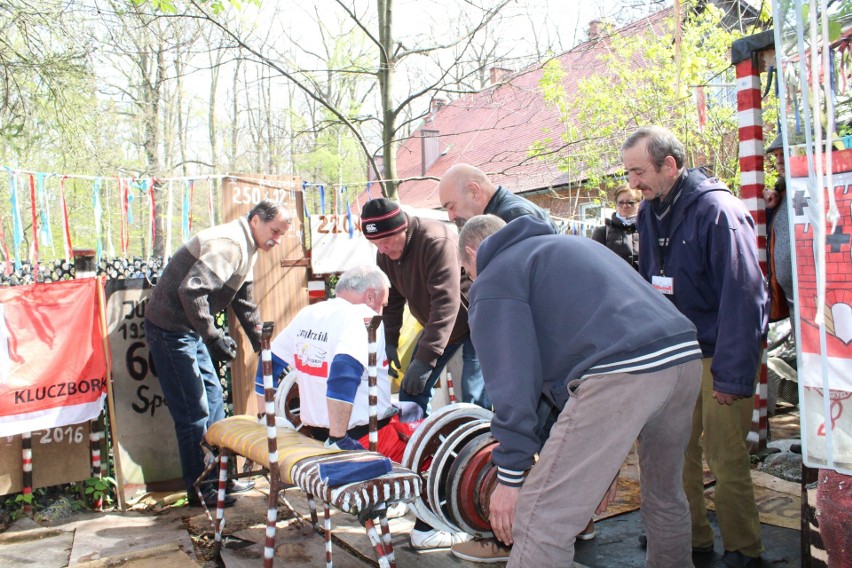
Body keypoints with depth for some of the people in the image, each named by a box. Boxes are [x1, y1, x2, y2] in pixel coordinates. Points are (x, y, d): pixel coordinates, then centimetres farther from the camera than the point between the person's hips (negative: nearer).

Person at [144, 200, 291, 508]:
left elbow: (244, 304, 20)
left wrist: (263, 345, 16)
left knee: (213, 399, 14)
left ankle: (218, 476, 25)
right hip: (170, 328, -11)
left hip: (190, 330, 11)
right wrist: (213, 338, -30)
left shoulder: (246, 249, 12)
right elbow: (191, 289, -33)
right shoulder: (229, 244, -22)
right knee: (194, 412, -4)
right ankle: (199, 490, 8)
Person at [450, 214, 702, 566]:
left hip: (621, 375, -9)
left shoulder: (493, 279, 8)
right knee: (664, 496, 31)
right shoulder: (566, 247, 33)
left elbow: (514, 382, -4)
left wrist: (510, 475, 2)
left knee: (540, 523, -2)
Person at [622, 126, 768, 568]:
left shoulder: (718, 211, -17)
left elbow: (742, 296, -18)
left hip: (720, 356, -6)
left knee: (726, 458, -1)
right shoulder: (650, 213, 6)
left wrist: (733, 375, -20)